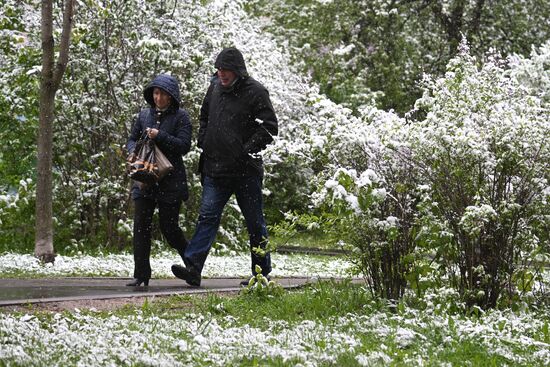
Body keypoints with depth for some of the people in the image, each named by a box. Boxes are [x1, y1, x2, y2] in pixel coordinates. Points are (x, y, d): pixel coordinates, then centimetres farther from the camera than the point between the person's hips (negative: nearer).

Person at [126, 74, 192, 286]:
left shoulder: (180, 117, -2)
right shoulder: (144, 115, 12)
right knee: (141, 226, -4)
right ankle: (141, 275, -2)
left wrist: (160, 137, -20)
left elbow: (184, 146, -10)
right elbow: (131, 140, 17)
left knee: (168, 227, 1)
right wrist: (135, 152, -5)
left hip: (170, 181, -4)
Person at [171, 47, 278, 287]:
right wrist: (203, 142, 11)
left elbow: (270, 127, -10)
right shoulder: (215, 88, 11)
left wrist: (248, 149, -16)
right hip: (215, 168, 5)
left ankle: (262, 273, 15)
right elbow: (205, 117, 26)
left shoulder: (255, 92, -7)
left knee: (255, 222, 6)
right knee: (207, 216, -6)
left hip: (246, 170, -5)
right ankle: (193, 267, -14)